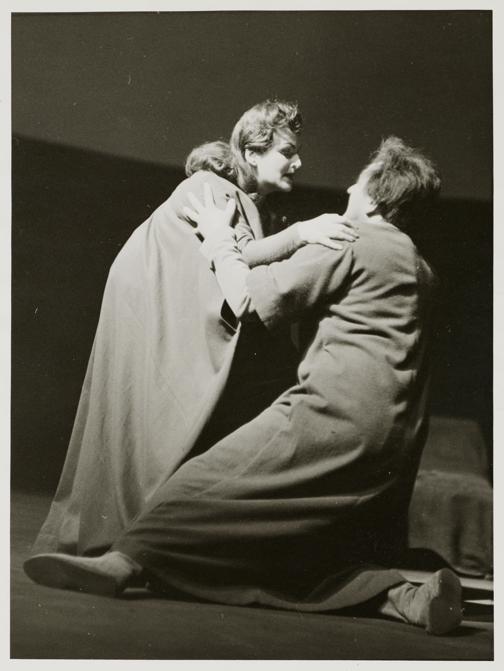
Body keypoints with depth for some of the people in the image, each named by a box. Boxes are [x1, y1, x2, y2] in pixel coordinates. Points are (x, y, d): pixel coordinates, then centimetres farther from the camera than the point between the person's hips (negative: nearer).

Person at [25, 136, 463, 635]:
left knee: (214, 480, -10)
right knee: (324, 546, 11)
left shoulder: (349, 243, 0)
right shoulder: (420, 269, 25)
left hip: (336, 411, -8)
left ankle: (123, 561, -18)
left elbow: (250, 299, -1)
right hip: (396, 446, 9)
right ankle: (406, 597, -9)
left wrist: (220, 241, 15)